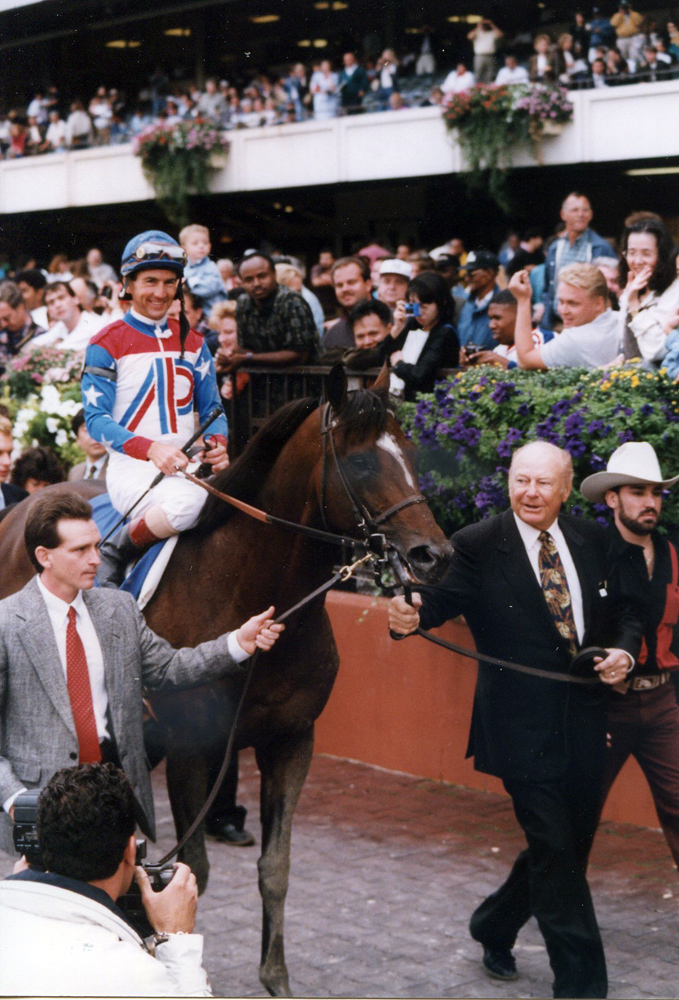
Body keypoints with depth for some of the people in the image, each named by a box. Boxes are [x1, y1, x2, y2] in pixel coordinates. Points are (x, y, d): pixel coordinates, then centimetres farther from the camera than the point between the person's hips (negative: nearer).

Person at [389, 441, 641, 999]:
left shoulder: (591, 541, 8)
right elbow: (445, 597, -20)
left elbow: (623, 611, 15)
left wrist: (625, 650, -6)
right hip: (524, 728, -5)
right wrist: (412, 614, -43)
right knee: (556, 852, -3)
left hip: (584, 722, 5)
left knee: (573, 844, 14)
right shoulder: (478, 546, -6)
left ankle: (494, 927, 38)